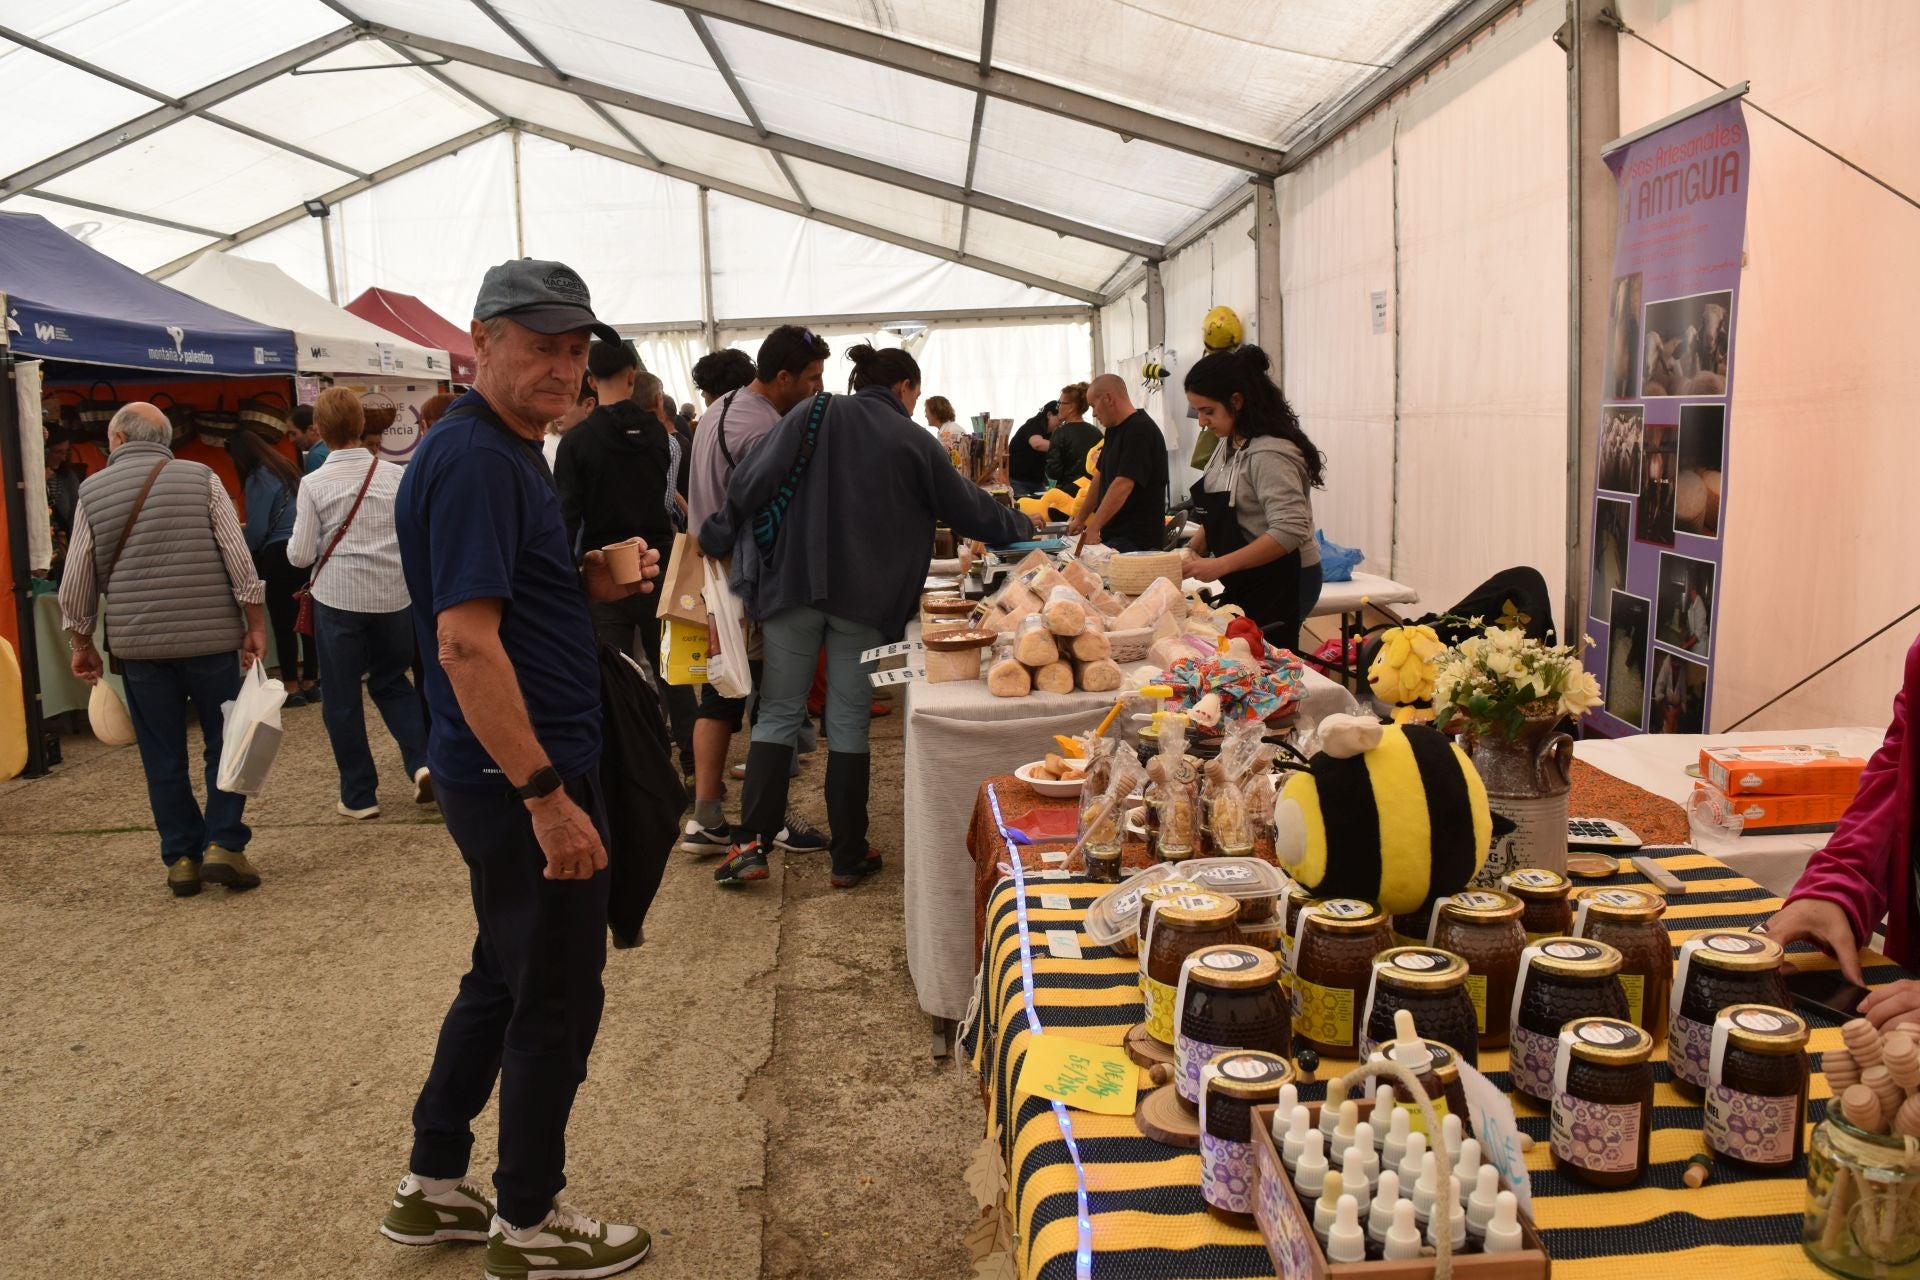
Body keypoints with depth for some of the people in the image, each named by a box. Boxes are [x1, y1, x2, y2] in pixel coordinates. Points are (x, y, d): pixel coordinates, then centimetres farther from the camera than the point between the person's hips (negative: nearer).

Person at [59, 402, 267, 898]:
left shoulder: (91, 492, 4)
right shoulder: (201, 479, -1)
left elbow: (76, 582, 5)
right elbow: (239, 560, -6)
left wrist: (81, 643, 17)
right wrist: (255, 625, 1)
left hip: (136, 643, 1)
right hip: (208, 635, -1)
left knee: (162, 754, 9)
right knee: (224, 743, 9)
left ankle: (181, 858, 13)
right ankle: (223, 844, 0)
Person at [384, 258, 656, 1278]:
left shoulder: (507, 449, 13)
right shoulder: (473, 457, -19)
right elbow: (466, 641, -26)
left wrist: (591, 583, 3)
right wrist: (546, 795, -26)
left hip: (520, 772, 10)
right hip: (524, 776, -10)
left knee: (503, 980, 21)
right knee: (557, 1002, 4)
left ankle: (432, 1188, 37)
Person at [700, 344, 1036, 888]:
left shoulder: (812, 415, 3)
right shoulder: (913, 441, 1)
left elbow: (755, 479, -4)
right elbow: (966, 505, 10)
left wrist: (719, 537, 8)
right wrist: (1020, 527, 28)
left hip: (794, 583, 1)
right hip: (865, 598, -1)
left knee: (779, 714, 7)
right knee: (849, 722, 6)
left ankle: (753, 844, 1)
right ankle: (848, 857, 12)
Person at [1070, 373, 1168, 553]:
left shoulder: (1140, 430, -16)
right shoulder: (1114, 429, 14)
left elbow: (1123, 485, -24)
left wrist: (1093, 529, -24)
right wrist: (1081, 519, 22)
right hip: (1113, 535, 8)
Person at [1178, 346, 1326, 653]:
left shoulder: (1269, 454, -20)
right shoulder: (1229, 445, 8)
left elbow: (1290, 532, -27)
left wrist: (1220, 565, -29)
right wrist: (1194, 549, 1)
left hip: (1280, 586, -9)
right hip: (1248, 583, 9)